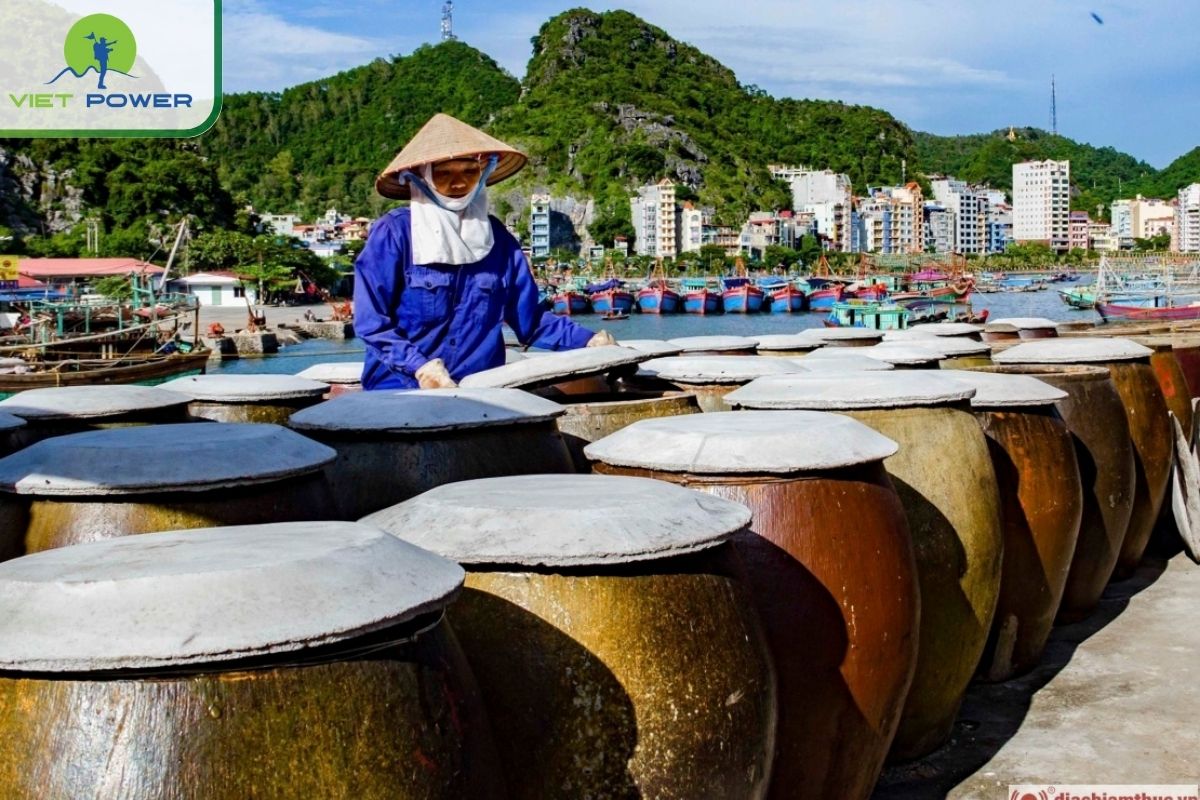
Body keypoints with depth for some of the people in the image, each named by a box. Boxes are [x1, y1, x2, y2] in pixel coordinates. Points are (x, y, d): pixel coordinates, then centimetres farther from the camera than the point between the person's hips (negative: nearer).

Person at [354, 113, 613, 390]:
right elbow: (371, 321, -5)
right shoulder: (394, 233, -2)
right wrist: (421, 368, -18)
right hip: (400, 394, -4)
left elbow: (530, 318, 14)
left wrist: (588, 341, 1)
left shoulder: (496, 237, 11)